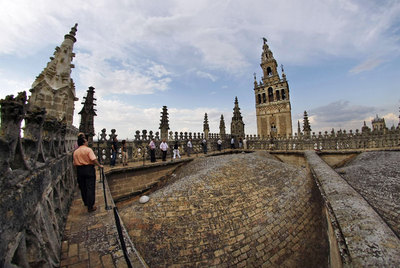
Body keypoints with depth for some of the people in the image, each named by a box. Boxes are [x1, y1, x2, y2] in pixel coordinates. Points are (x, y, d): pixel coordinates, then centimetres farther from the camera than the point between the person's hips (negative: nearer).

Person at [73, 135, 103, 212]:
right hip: (89, 169, -6)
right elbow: (93, 159, -21)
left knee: (83, 188, 19)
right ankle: (90, 207, 2)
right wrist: (99, 165, -10)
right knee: (90, 188, -1)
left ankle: (86, 203, 35)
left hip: (79, 170, 6)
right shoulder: (88, 149, -11)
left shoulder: (75, 152, 7)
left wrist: (78, 171, 23)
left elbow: (75, 163, 10)